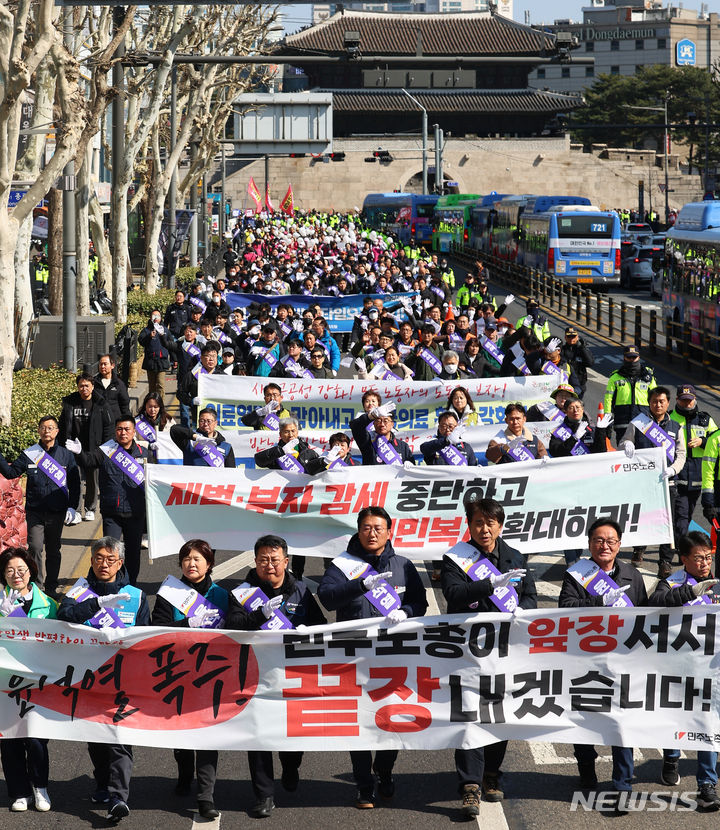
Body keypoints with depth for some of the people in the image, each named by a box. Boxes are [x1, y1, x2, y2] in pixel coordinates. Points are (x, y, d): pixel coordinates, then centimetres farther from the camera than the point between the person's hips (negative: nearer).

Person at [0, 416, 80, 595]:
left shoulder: (66, 455, 5)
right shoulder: (29, 454, 4)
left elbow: (74, 484, 9)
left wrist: (72, 507, 1)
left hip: (57, 512, 1)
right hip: (34, 511, -1)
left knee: (53, 550, 9)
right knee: (35, 547, -12)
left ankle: (51, 588, 18)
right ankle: (36, 585, -3)